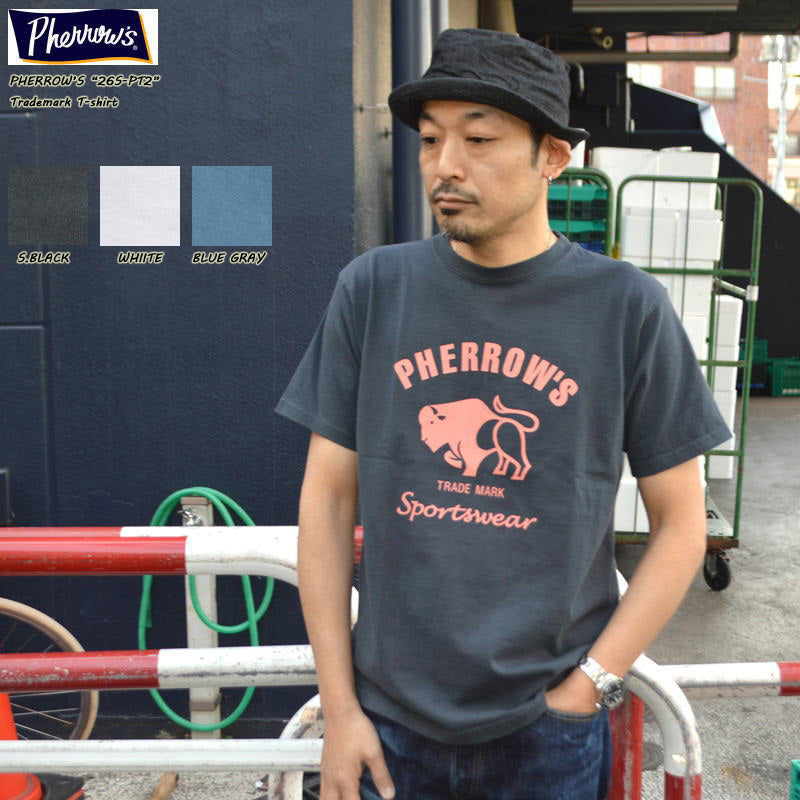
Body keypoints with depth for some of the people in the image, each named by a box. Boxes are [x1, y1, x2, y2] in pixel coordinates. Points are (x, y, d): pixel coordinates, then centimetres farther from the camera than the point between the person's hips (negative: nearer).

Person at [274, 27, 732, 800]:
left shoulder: (628, 307, -8)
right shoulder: (372, 289, -4)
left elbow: (680, 526, -2)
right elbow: (328, 501, -2)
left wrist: (588, 686, -8)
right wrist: (339, 707, -2)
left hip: (549, 730, 0)